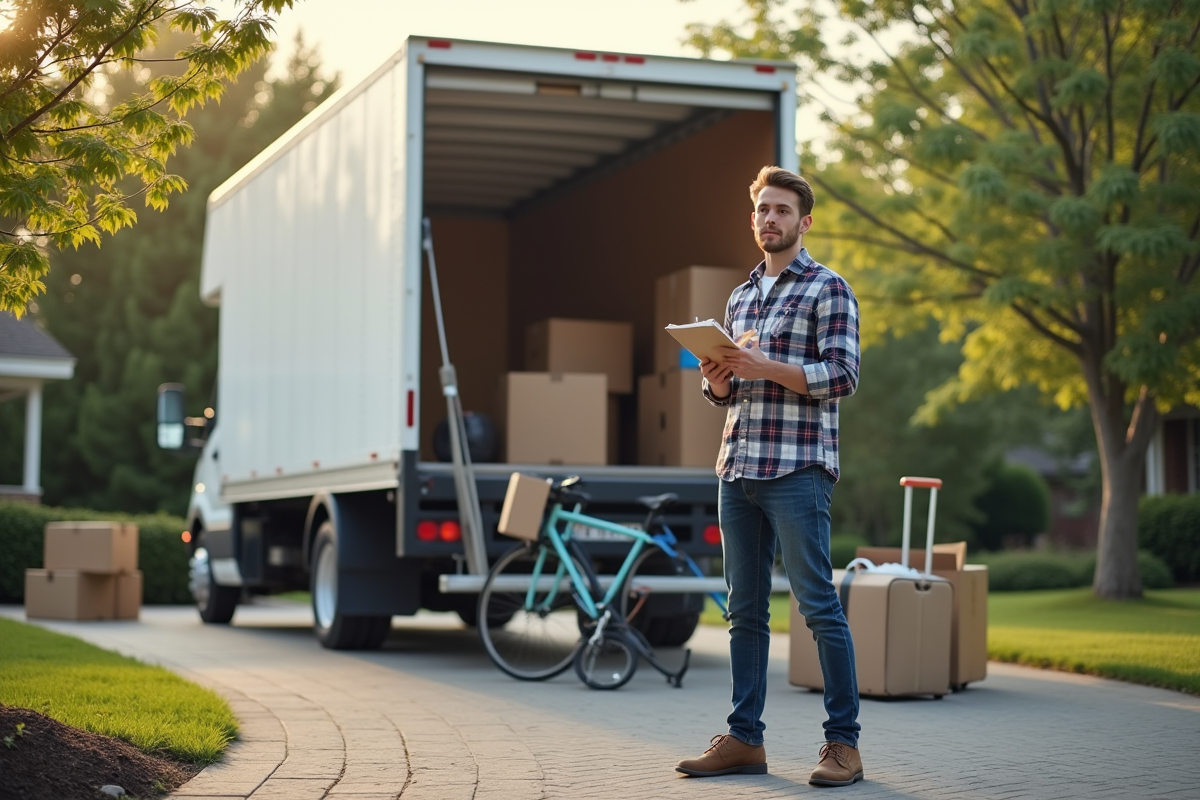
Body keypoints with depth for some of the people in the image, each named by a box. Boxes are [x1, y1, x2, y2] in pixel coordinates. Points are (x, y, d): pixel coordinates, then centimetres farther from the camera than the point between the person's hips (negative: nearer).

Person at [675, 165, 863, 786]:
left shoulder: (827, 289, 0)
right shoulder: (740, 298, 20)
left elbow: (843, 375, -10)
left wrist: (767, 367, -19)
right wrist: (716, 378, 1)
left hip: (798, 469, -7)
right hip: (738, 469, 7)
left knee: (819, 605, -7)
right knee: (745, 610, 8)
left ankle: (843, 742, -3)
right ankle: (744, 739, 14)